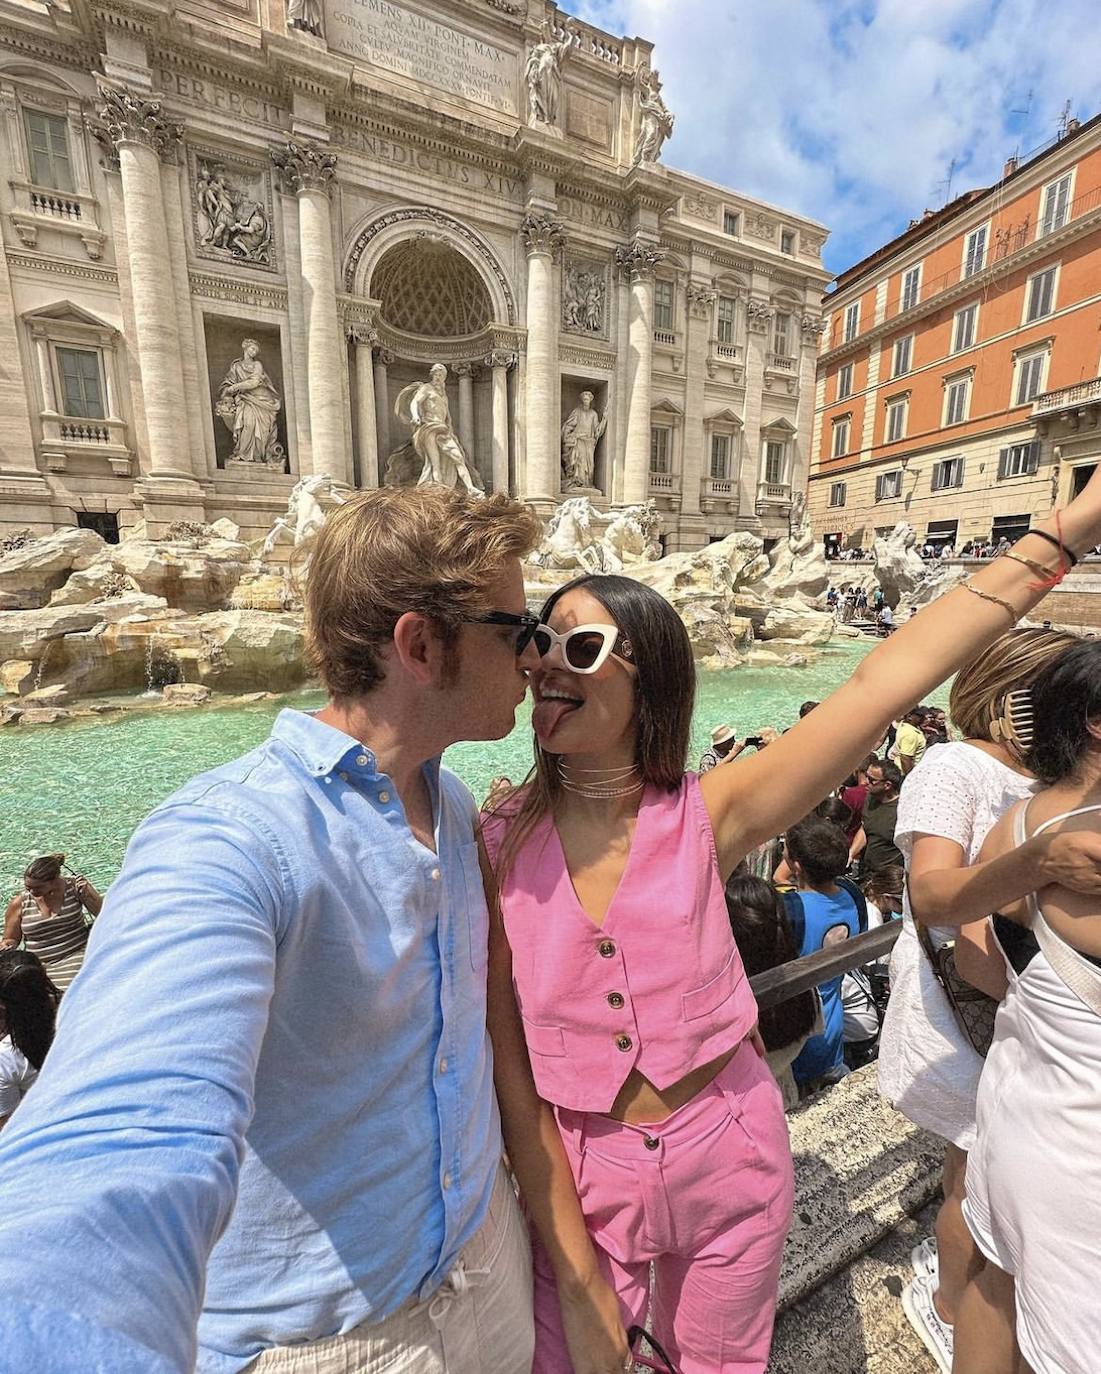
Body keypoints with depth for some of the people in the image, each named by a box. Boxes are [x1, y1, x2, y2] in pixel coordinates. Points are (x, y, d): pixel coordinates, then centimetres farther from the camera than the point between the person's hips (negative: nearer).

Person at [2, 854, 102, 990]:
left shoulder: (74, 887, -5)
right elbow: (11, 940, 15)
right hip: (41, 966, 2)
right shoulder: (19, 903, -2)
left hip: (77, 954, -2)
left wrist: (87, 894, -17)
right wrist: (5, 946, -8)